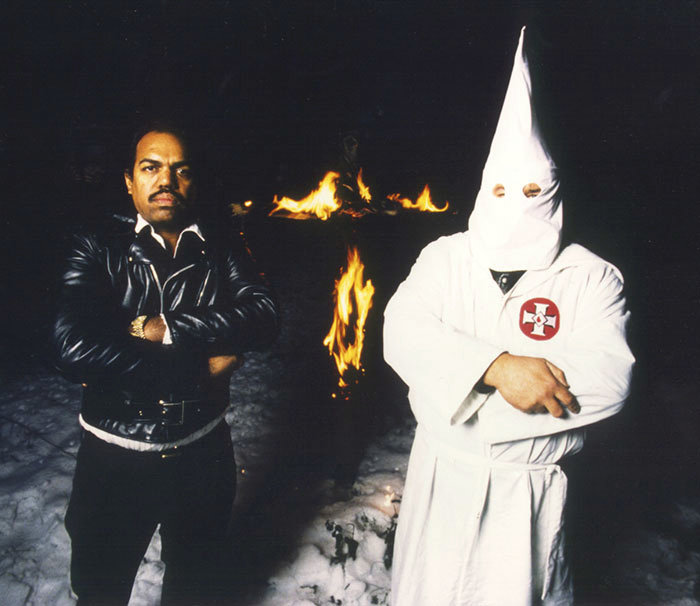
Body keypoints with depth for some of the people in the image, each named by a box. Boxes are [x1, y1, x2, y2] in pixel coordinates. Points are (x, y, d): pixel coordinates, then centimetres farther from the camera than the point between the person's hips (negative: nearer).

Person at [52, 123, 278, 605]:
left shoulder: (223, 250, -2)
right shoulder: (97, 250, -9)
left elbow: (264, 317, -19)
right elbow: (73, 347, -25)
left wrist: (168, 328, -25)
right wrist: (199, 367, -23)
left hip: (203, 455, 2)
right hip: (116, 457, -1)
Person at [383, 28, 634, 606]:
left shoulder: (592, 277, -6)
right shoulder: (445, 257, -1)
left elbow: (610, 379, -19)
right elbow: (402, 332, -16)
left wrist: (465, 376, -23)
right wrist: (496, 367, -31)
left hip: (530, 486, -1)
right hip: (441, 470, 2)